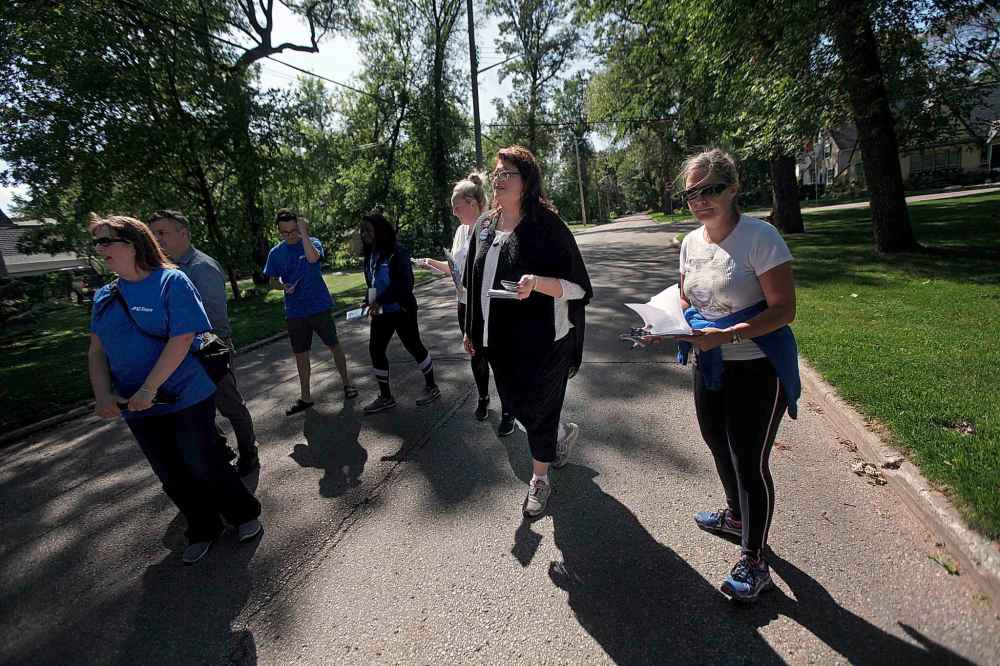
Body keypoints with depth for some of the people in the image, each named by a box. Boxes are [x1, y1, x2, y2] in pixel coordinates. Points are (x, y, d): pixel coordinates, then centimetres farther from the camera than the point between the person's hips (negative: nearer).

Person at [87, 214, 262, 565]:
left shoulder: (172, 282, -11)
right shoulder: (105, 296, 7)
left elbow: (182, 340, -18)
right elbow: (97, 350, 7)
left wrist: (149, 389, -20)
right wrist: (103, 395, -8)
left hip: (187, 398, -5)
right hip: (137, 406, 6)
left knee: (203, 465, 4)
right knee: (172, 477, 14)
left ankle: (245, 514, 26)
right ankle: (203, 530, 33)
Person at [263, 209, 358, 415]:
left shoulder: (312, 243, -6)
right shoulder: (275, 253, 4)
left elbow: (313, 258, -29)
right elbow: (273, 281, 10)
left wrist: (304, 233, -25)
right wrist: (283, 286, -11)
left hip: (319, 306, -3)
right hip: (294, 311, 4)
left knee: (334, 345, 4)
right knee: (300, 353, 10)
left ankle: (347, 383, 23)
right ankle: (305, 397, 22)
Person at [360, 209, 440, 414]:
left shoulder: (397, 252, -15)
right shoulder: (370, 253, 7)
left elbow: (405, 283, -21)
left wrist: (381, 301, -24)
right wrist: (369, 302, 1)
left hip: (401, 310, -8)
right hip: (380, 312, 8)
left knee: (413, 346, 5)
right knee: (375, 350, 7)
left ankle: (431, 386, 25)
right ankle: (385, 397, 20)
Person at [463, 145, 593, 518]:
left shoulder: (547, 225, -12)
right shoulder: (486, 228, 7)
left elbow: (577, 286, -14)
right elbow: (477, 284, 15)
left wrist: (537, 282, -32)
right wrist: (472, 329, 16)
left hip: (541, 340, -6)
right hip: (500, 339, 7)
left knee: (537, 410, 6)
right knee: (514, 405, 19)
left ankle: (540, 478, 32)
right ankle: (564, 432, 49)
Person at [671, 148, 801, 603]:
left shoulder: (760, 236, -17)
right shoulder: (692, 242, 4)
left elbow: (784, 310, -19)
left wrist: (725, 335, -30)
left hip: (757, 367, -7)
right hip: (710, 365, 7)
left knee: (749, 462, 0)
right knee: (719, 446, 22)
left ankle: (753, 562, 20)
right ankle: (736, 515, 49)